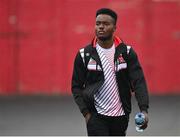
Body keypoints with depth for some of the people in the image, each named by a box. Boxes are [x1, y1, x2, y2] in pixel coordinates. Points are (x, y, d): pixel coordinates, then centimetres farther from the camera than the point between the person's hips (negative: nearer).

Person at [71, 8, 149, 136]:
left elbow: (138, 82, -8)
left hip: (120, 116, 2)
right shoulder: (84, 54, -2)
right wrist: (86, 113, -8)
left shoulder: (127, 52, -1)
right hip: (96, 117, -2)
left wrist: (144, 109, -21)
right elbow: (77, 87, 4)